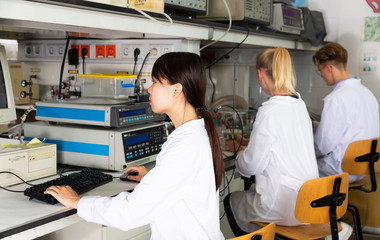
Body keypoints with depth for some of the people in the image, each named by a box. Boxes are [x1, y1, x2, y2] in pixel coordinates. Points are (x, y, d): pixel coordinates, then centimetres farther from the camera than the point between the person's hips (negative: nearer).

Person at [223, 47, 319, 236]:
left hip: (285, 208, -8)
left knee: (230, 201, 18)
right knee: (251, 191, 29)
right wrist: (247, 144, 25)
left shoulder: (270, 111, -21)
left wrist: (239, 150, 6)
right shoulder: (300, 105, 4)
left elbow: (251, 165, -15)